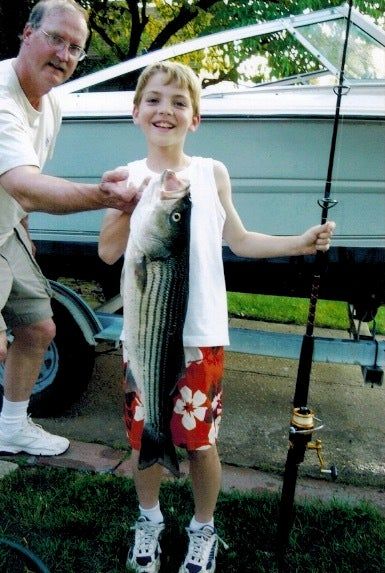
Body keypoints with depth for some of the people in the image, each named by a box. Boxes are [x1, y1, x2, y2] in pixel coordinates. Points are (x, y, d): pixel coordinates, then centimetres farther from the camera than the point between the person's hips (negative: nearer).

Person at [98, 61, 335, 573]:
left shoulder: (212, 173, 3)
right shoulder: (129, 177, 3)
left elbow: (239, 240, 8)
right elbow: (108, 252, -2)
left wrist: (301, 243, -1)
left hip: (201, 335, -1)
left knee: (200, 440, 7)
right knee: (143, 435, 13)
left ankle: (203, 530, 34)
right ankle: (149, 521, 40)